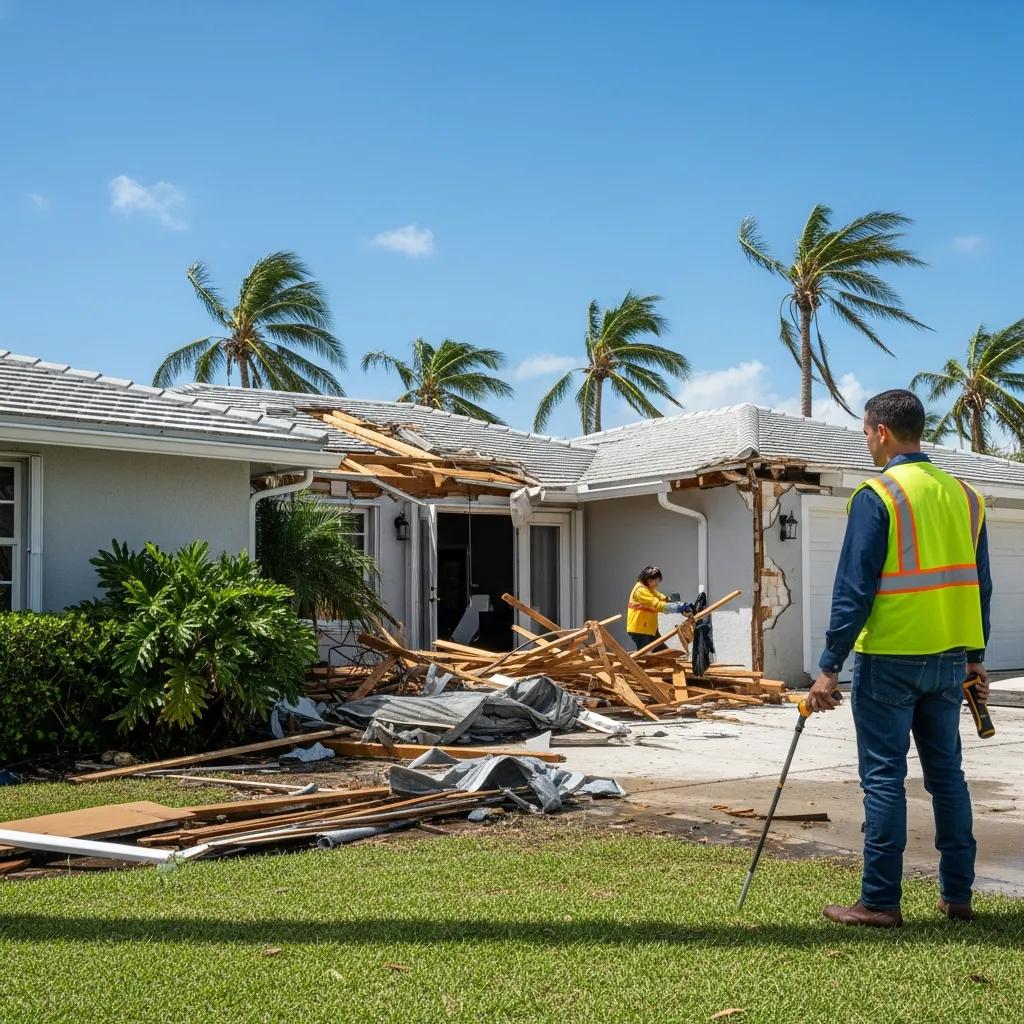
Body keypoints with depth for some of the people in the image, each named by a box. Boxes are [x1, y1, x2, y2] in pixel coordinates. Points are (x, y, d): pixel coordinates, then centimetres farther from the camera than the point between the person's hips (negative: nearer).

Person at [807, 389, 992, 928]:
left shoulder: (876, 497, -12)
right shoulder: (964, 495, 8)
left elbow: (854, 590, -15)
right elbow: (978, 585, 12)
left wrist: (830, 667, -11)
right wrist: (974, 657, 19)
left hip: (889, 661, -6)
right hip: (948, 660, 6)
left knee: (883, 777, 1)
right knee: (947, 773, 14)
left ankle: (880, 901, 6)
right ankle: (957, 895, 21)